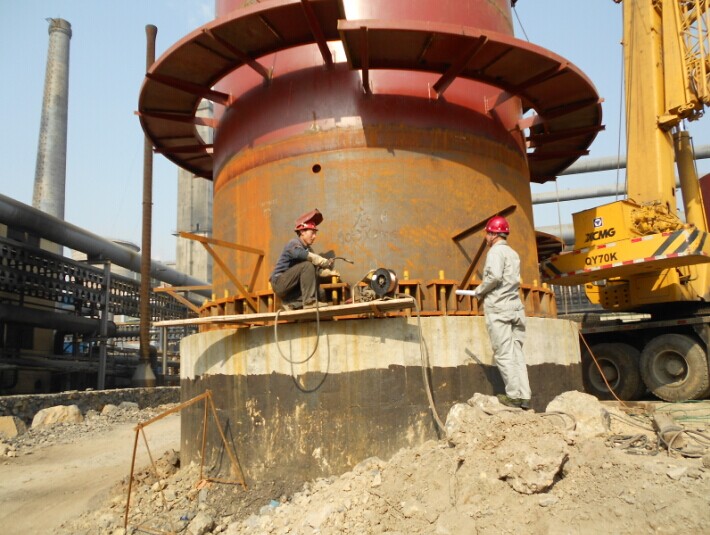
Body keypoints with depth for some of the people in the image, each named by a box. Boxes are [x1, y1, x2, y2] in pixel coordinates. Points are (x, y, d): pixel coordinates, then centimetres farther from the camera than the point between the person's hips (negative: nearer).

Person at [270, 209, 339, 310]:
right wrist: (327, 263, -33)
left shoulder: (308, 248, 11)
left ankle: (291, 302, 6)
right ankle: (309, 301, -23)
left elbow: (317, 270, 2)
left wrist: (329, 272, -14)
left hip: (288, 285, 9)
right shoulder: (294, 245, -15)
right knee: (307, 265, -22)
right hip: (279, 283, -9)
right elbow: (310, 257, -36)